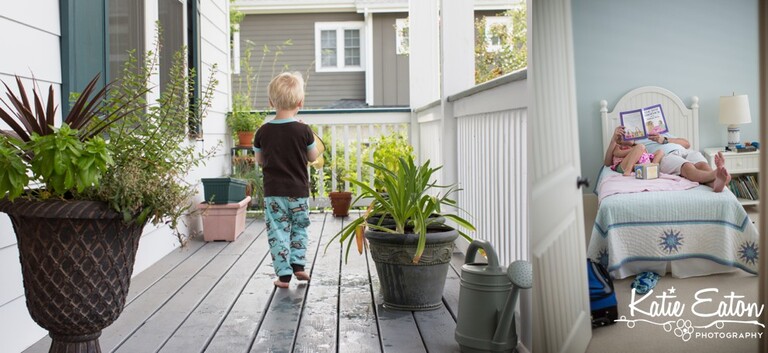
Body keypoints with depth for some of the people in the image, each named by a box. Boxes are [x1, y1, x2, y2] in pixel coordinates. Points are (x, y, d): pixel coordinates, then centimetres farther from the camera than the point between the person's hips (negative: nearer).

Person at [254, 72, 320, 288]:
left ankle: (284, 274, 5)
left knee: (277, 232, 6)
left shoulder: (263, 132, -4)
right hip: (298, 191, 0)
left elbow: (259, 160, 9)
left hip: (273, 192, 0)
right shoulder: (304, 130, -9)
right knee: (299, 229, 19)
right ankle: (298, 264, 13)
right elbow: (313, 157, 4)